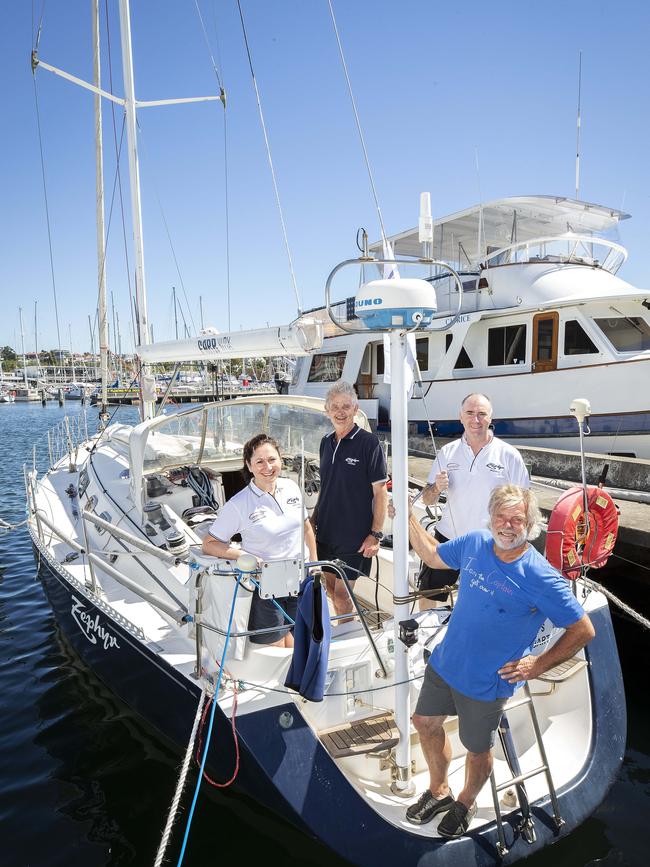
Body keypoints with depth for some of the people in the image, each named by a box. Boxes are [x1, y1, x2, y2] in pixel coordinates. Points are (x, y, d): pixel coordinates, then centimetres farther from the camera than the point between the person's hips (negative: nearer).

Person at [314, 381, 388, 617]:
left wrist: (376, 534, -14)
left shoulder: (369, 443, -12)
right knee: (330, 587, 15)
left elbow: (380, 492, -11)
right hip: (325, 531, 6)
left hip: (354, 535, -6)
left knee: (341, 593, -1)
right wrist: (314, 520, 15)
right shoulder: (326, 442, 7)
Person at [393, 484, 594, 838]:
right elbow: (433, 555, 8)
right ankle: (438, 791, 48)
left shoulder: (541, 578, -25)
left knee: (477, 749, 17)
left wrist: (539, 664, -16)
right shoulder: (475, 543, -10)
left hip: (486, 682, -5)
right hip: (444, 662, 5)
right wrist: (408, 519, 0)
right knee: (425, 722, 21)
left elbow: (583, 630, -16)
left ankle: (466, 803, 49)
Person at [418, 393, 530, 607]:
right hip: (448, 538, 3)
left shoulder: (509, 455, -5)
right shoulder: (447, 452, 2)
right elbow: (427, 500, 6)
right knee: (427, 596, 12)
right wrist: (437, 488, -16)